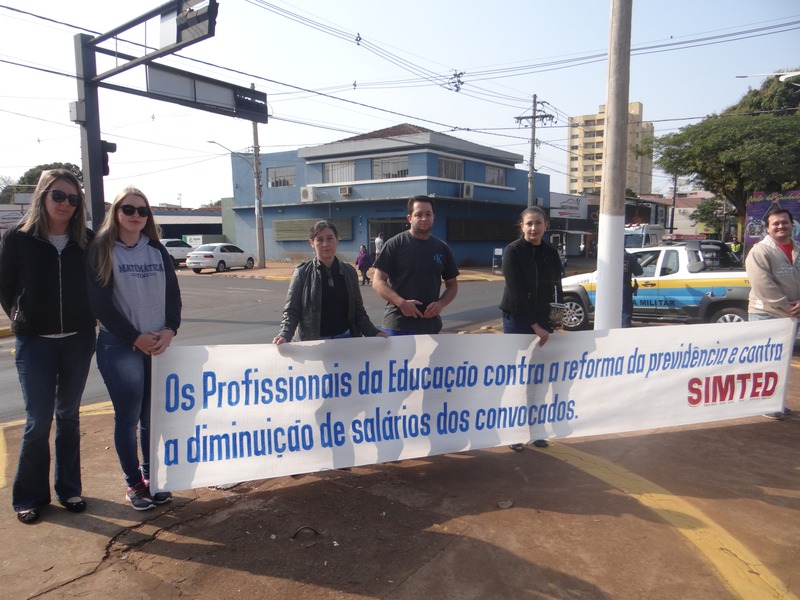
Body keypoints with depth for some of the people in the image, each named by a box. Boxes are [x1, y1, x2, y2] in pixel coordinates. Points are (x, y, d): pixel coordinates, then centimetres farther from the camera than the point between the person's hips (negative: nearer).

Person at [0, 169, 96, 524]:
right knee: (38, 420, 0)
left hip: (77, 340, 2)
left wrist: (87, 320, -2)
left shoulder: (87, 240, -1)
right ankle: (30, 496, 17)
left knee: (68, 416, 12)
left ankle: (68, 488, 25)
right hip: (35, 342, -2)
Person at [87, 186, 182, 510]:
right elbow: (100, 304, -8)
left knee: (154, 417, 8)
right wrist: (136, 337, -13)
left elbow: (173, 294, 7)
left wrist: (170, 330, -9)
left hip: (159, 345, 4)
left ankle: (151, 476, 23)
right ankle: (134, 484, 17)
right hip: (119, 347, -3)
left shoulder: (157, 251, 10)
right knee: (128, 417, 3)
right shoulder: (101, 251, -2)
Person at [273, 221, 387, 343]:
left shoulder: (349, 272, 4)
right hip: (313, 342, -3)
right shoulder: (302, 272, -4)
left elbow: (358, 309, 10)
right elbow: (291, 311, -5)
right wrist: (284, 335, -22)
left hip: (346, 339, 3)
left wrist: (373, 333, -3)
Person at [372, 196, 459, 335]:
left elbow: (452, 284, 15)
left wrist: (441, 303, -6)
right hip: (398, 324, -5)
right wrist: (401, 302, -22)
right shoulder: (395, 244, -5)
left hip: (430, 325, 5)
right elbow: (378, 282, -7)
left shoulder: (442, 248, 8)